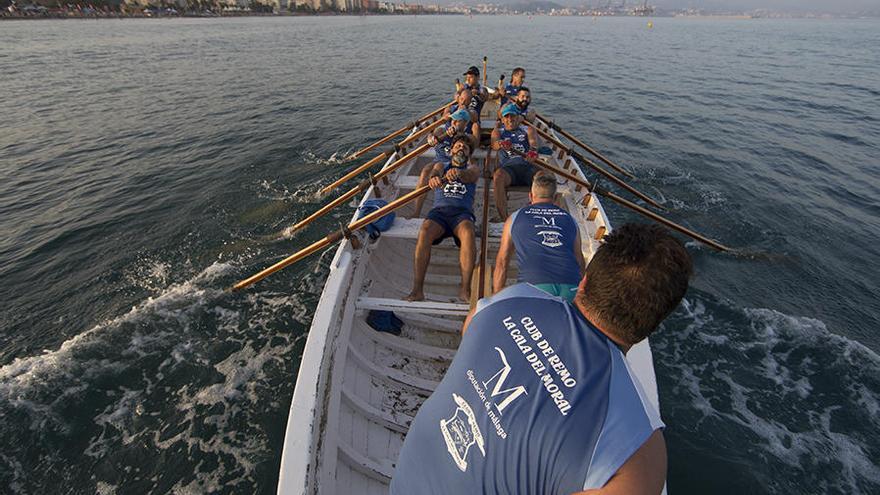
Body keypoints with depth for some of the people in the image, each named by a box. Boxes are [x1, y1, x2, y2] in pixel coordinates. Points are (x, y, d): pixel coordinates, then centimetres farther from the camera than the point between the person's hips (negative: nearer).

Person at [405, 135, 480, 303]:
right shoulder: (441, 166, 29)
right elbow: (435, 173, 3)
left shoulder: (472, 168, 25)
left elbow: (471, 176, -2)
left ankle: (465, 289, -35)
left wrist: (458, 173, -29)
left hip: (462, 212, -1)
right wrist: (433, 178, -26)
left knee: (468, 233, -36)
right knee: (424, 232, -33)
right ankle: (417, 290, -35)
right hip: (439, 209, 1)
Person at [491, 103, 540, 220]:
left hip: (527, 166, 1)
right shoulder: (498, 131, 23)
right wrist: (501, 144, -29)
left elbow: (533, 141, -1)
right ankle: (503, 217, -35)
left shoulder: (528, 130, 23)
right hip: (508, 168, 0)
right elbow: (494, 143, -1)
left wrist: (533, 150, -29)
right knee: (498, 175, -35)